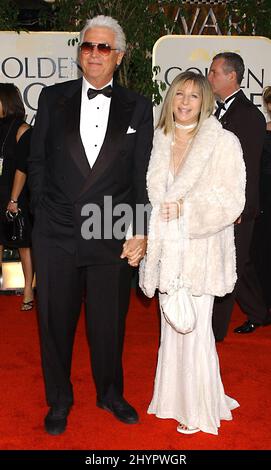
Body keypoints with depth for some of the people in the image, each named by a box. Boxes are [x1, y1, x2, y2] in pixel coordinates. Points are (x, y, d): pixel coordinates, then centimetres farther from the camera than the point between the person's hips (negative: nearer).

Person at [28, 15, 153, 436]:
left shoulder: (138, 108, 3)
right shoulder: (53, 98, 5)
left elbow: (143, 176, 1)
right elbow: (37, 161, 8)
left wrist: (140, 232, -5)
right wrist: (44, 211, 1)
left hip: (113, 238, 0)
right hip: (56, 235, 1)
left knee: (109, 324, 13)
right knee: (56, 322, 13)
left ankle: (110, 394, 37)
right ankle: (59, 401, 33)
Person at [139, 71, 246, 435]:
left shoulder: (223, 142, -7)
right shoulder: (159, 141, 9)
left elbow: (232, 200, -11)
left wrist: (185, 207, -21)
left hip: (200, 248, -5)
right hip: (166, 248, 5)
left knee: (195, 329, -1)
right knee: (171, 325, 13)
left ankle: (200, 409, 17)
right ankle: (175, 398, 30)